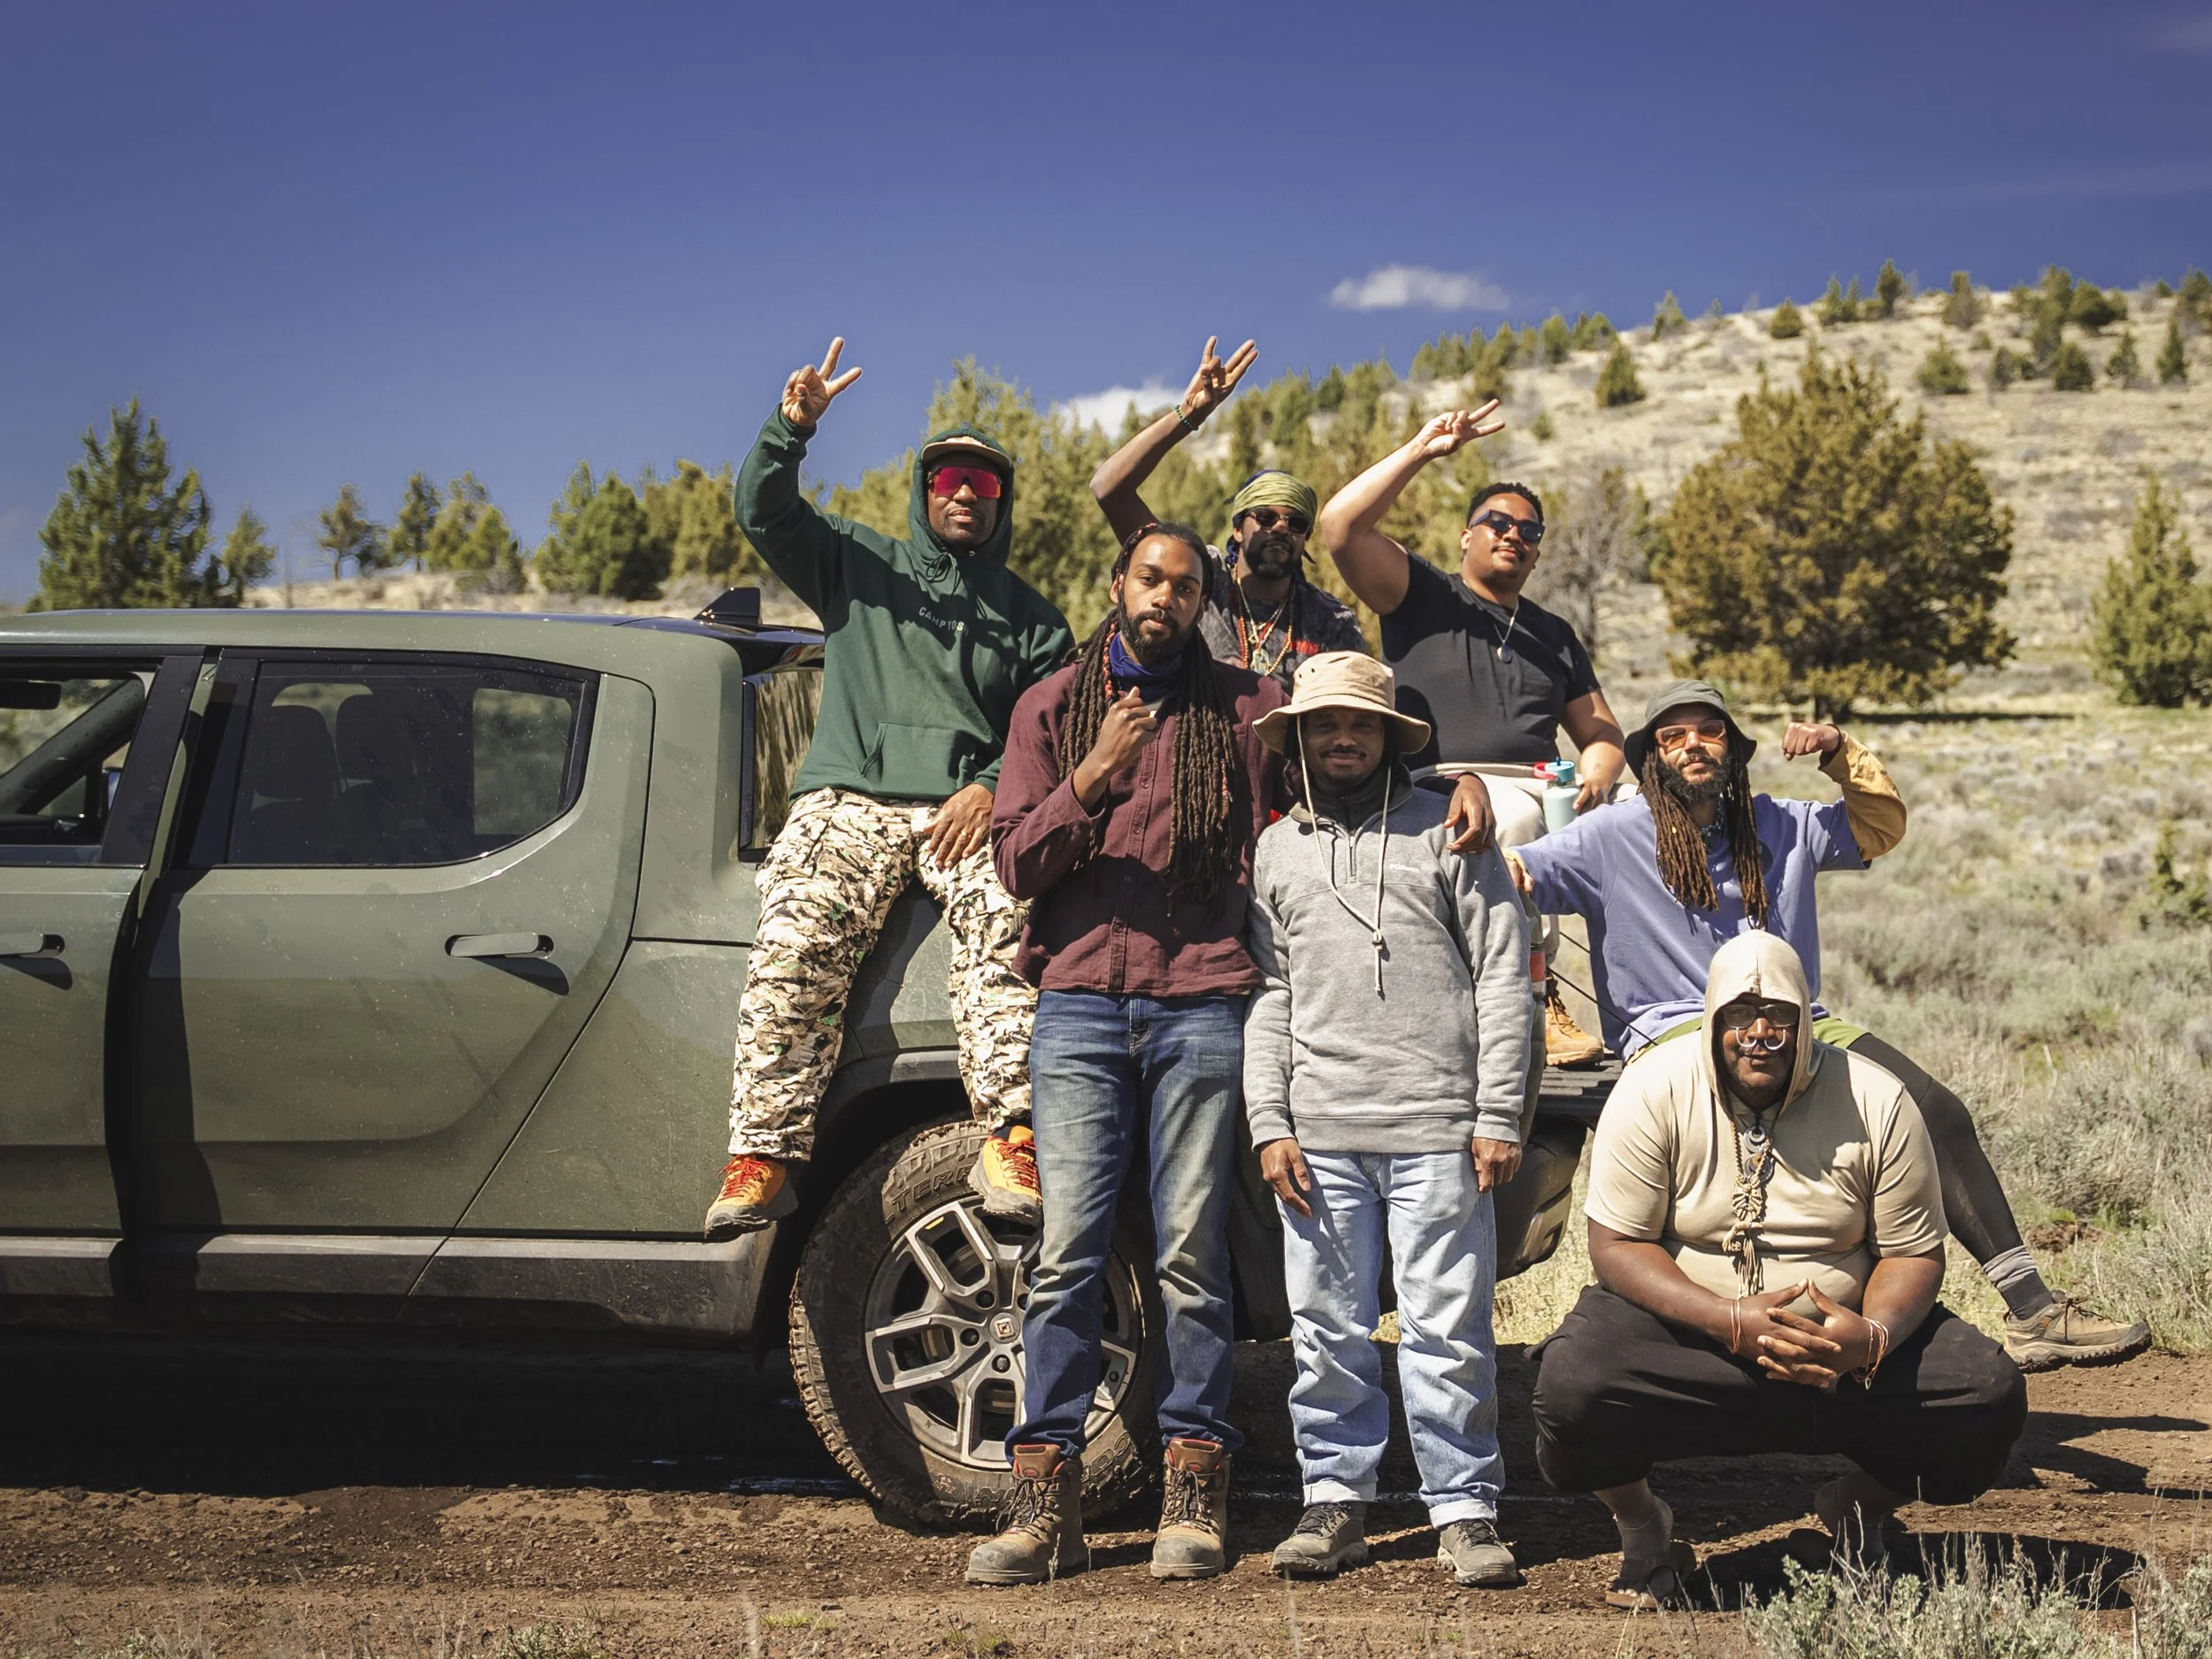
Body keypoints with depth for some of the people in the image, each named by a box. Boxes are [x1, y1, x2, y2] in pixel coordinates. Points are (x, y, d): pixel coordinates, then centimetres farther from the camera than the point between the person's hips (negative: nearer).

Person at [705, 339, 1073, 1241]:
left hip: (969, 808, 0)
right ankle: (763, 1157, -25)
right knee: (793, 951, -24)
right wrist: (790, 430, -9)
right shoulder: (857, 563, 22)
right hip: (848, 797, 0)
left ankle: (1011, 1142, -38)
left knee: (1005, 932, -31)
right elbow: (763, 511, 10)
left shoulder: (1029, 615, 22)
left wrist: (994, 787, -8)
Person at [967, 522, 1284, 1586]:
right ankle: (1044, 1497, -3)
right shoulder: (1051, 708, 15)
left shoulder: (1243, 706, 13)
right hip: (1079, 1003, 1)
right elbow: (1017, 863, 6)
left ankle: (1193, 1495, 2)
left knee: (1191, 1252, -2)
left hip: (1202, 1006, 0)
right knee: (1067, 1250, -5)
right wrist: (1092, 777, -8)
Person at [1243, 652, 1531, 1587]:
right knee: (1327, 1327, 6)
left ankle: (1464, 1510, 7)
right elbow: (1267, 994, 13)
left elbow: (1503, 975, 2)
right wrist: (1270, 1122, 3)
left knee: (1447, 1327, -1)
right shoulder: (1276, 850, 14)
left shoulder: (1448, 833, 5)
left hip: (1437, 1131, -3)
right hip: (1319, 1132, 3)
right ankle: (1337, 1497, 17)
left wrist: (1497, 1117, -5)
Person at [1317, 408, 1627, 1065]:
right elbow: (1339, 526, -1)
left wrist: (1596, 776, 0)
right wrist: (1422, 450, 0)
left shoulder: (1554, 636, 28)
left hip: (1543, 792, 5)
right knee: (1516, 814, -38)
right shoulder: (1421, 597, 14)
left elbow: (1602, 734, 25)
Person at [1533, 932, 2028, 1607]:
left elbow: (1915, 1253, -3)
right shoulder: (1654, 1092, -11)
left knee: (1990, 1395, -20)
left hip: (1838, 1340, 2)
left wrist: (1871, 1337, -26)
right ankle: (1641, 1522, 5)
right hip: (1683, 1325, -2)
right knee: (1572, 1385, -32)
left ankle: (1858, 1505, 14)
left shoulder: (1875, 1103, -7)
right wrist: (1730, 1322, -27)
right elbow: (1615, 1246, -12)